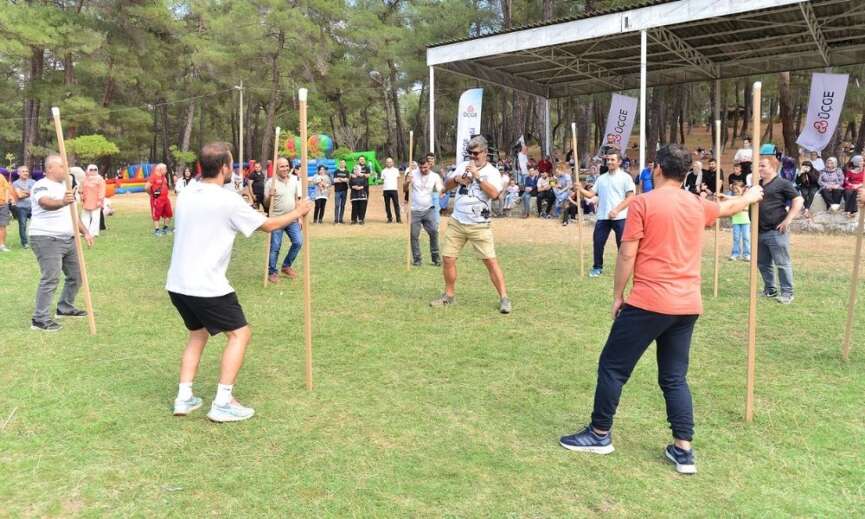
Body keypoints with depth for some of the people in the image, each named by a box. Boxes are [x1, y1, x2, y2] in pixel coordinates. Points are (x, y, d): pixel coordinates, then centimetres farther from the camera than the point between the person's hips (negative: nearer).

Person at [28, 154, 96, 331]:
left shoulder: (64, 186, 16)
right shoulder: (42, 186, -13)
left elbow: (71, 213, 23)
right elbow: (46, 203, -37)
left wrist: (85, 232, 15)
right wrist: (62, 202, -58)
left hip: (68, 239, 9)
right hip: (47, 240, -9)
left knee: (76, 275, 14)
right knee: (51, 279, -14)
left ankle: (65, 308, 31)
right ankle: (39, 319, -7)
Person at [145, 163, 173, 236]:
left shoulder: (164, 177, 11)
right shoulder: (153, 177, -15)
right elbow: (146, 187, -21)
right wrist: (152, 193, -7)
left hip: (165, 198, 9)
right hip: (157, 199, -9)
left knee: (168, 214, 15)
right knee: (156, 215, 1)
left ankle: (165, 228, 29)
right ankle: (156, 230, 10)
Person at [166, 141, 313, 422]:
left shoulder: (185, 195, 8)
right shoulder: (228, 200, -13)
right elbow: (269, 225, -1)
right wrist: (298, 212, 14)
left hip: (177, 283, 8)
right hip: (206, 286, -8)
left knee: (198, 333, 25)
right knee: (240, 334, 5)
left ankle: (184, 398, 22)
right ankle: (222, 403, 2)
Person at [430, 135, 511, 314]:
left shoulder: (492, 172, -6)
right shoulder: (463, 166, 9)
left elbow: (494, 194, -23)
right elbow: (446, 186, 13)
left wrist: (477, 176, -23)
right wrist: (456, 179, -7)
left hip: (479, 226, -5)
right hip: (456, 223, 5)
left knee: (491, 261, -7)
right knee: (448, 259, 6)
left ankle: (504, 298, 0)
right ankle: (449, 295, 22)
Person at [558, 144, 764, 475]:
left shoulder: (643, 203, -7)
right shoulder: (698, 205, 11)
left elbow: (627, 254, -10)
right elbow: (728, 208, 33)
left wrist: (617, 295, 0)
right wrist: (751, 197, 55)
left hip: (649, 302, -6)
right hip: (687, 306, 6)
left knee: (612, 366, 7)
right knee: (675, 378, 15)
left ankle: (600, 435, 17)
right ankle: (683, 451, 16)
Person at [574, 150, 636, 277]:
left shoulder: (625, 177, -2)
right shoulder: (601, 178, 13)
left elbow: (630, 198, -9)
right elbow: (591, 194, 11)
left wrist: (616, 210, -19)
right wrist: (581, 190, -10)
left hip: (620, 217, -4)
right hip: (602, 217, 5)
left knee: (623, 244, 2)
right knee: (597, 242, 6)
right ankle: (597, 267, 22)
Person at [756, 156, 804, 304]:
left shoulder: (782, 183, -6)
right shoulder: (758, 184, 15)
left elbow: (799, 200, -10)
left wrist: (787, 220, -15)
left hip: (776, 231, -8)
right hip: (760, 231, 8)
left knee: (782, 263, -4)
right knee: (763, 263, 14)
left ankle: (787, 293, 4)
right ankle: (770, 290, 27)